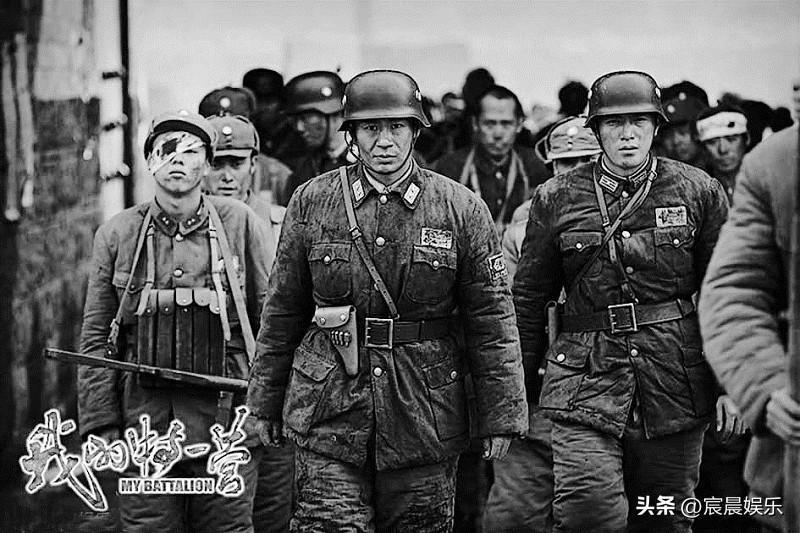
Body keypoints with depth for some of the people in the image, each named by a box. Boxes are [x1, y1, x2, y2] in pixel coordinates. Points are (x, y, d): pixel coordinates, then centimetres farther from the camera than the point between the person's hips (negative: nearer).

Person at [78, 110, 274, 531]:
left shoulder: (241, 225, 3)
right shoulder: (116, 236, 6)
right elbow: (95, 339, 7)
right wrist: (101, 426, 0)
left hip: (226, 421, -1)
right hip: (144, 424, 1)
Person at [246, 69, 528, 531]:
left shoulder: (462, 210, 0)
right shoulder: (312, 202, 4)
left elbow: (492, 319, 1)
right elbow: (283, 308, 10)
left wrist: (502, 416, -3)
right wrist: (266, 400, 12)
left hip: (426, 420, 0)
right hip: (328, 416, 0)